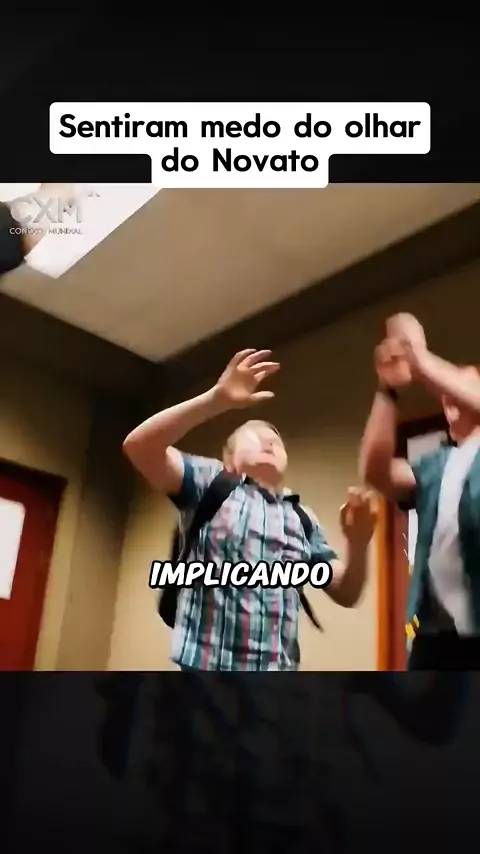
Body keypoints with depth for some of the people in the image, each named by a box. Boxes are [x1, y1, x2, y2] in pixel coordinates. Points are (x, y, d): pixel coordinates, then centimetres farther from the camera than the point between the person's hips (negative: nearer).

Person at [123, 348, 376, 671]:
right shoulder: (211, 484, 5)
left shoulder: (302, 519, 16)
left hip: (279, 669, 5)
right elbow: (139, 445, -11)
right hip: (206, 667, -4)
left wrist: (358, 544, -9)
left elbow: (346, 594, 11)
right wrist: (217, 399, -20)